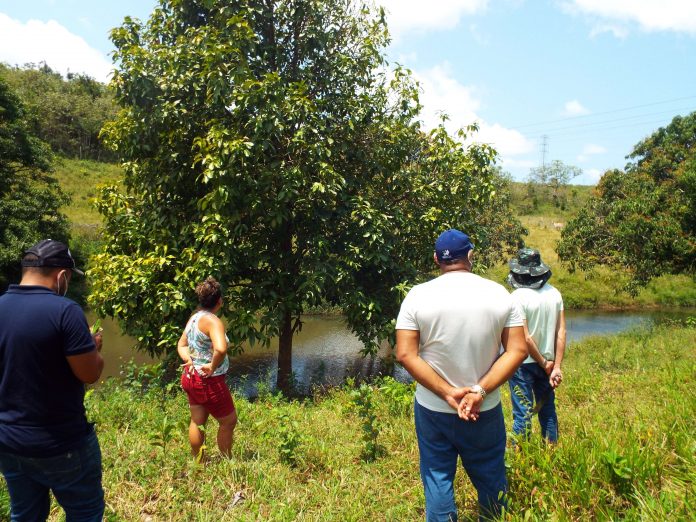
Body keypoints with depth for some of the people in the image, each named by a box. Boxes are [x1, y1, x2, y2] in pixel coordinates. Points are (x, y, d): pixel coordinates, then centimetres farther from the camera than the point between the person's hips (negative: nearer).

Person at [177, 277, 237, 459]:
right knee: (229, 421, 9)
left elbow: (182, 344, 15)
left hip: (191, 376, 9)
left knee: (197, 421, 19)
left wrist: (189, 360, 0)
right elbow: (221, 349, -40)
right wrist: (213, 366, -25)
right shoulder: (213, 321, -23)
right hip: (209, 381, -9)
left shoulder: (194, 317, 4)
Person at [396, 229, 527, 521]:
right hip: (486, 410, 1)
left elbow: (405, 355, -14)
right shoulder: (499, 294, -5)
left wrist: (447, 393, -14)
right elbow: (518, 350, -8)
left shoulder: (418, 296, -9)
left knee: (437, 479, 13)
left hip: (433, 409, -1)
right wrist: (480, 391, -13)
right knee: (490, 479, 19)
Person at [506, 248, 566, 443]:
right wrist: (556, 367, -2)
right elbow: (561, 333, -3)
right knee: (547, 409, 20)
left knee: (522, 413, 5)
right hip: (548, 362, 6)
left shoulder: (518, 297, -20)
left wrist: (544, 363, -8)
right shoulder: (554, 294, -2)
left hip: (523, 363, -6)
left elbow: (525, 338, -21)